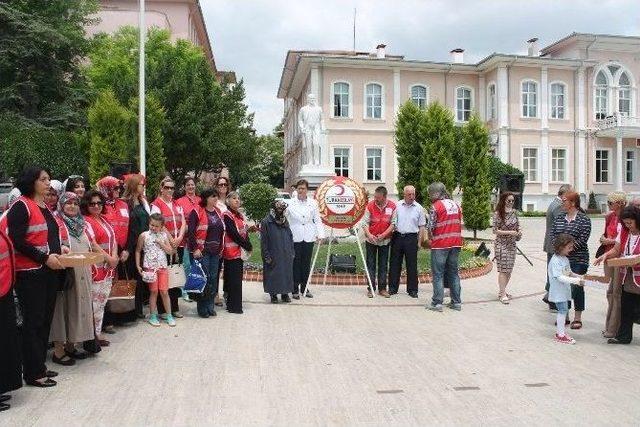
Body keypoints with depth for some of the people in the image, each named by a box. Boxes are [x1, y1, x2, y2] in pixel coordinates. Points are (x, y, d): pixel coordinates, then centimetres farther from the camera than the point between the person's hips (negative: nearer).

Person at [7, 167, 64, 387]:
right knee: (33, 322, 0)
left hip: (49, 271, 8)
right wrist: (44, 258, -18)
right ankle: (33, 373, 9)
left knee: (45, 320, 13)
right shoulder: (21, 206, -10)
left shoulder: (44, 207, 15)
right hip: (30, 273, -8)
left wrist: (59, 249, 7)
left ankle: (40, 365, 24)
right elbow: (17, 241, -16)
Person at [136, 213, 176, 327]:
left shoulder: (164, 235, 3)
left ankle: (168, 315, 12)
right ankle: (153, 315, 15)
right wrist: (138, 266, -3)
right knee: (154, 291, 3)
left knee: (164, 291, 2)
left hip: (163, 267, 2)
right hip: (150, 267, -2)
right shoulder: (144, 235, -3)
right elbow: (138, 251, 3)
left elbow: (170, 251, 2)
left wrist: (161, 243, -10)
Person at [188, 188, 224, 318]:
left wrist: (221, 249, 14)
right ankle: (202, 309, 6)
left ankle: (210, 306, 18)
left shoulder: (218, 212, 14)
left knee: (213, 278, 8)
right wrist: (195, 249, -16)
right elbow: (191, 231, -11)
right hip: (202, 251, -6)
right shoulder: (197, 212, -6)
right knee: (204, 278, -5)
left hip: (215, 251, 6)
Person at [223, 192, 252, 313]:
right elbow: (234, 234, -17)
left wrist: (248, 246, -4)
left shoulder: (240, 215, 16)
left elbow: (245, 232, 12)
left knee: (237, 278, 11)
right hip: (231, 252, -8)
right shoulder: (227, 215, -11)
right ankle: (234, 306, 0)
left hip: (239, 251, 8)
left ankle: (233, 304, 20)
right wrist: (248, 246, -12)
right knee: (234, 279, -6)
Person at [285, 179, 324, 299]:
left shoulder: (313, 203, 5)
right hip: (295, 238, -2)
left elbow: (317, 220, 5)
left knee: (306, 264, 10)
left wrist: (320, 234, -4)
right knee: (295, 263, 3)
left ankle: (305, 288, 21)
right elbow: (285, 220, -1)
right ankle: (295, 289, 13)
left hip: (309, 238, 2)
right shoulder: (290, 203, 0)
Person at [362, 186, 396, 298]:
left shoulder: (392, 206, -4)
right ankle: (371, 288, 10)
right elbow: (365, 222, -6)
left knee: (383, 265, 7)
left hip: (385, 240, 0)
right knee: (371, 265, 3)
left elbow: (393, 224, -5)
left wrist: (383, 235, -14)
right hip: (371, 240, 0)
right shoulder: (370, 205, -5)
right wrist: (369, 234, -22)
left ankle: (382, 288, 16)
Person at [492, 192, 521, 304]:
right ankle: (502, 294, 0)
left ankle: (502, 291, 23)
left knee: (509, 269, 9)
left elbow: (517, 226, 18)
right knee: (503, 269, -6)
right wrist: (509, 232, -19)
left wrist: (518, 233, -2)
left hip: (512, 244, 6)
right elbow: (495, 231, -12)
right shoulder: (498, 213, -11)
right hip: (501, 244, -6)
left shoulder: (514, 212, 6)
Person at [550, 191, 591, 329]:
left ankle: (578, 318, 13)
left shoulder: (584, 219, -6)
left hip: (578, 260, -5)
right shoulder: (559, 218, 9)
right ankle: (564, 315, 21)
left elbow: (582, 240, -12)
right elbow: (552, 234, 5)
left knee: (576, 287, 1)